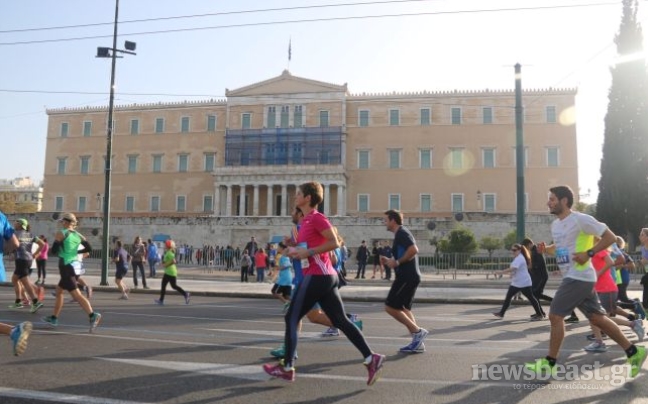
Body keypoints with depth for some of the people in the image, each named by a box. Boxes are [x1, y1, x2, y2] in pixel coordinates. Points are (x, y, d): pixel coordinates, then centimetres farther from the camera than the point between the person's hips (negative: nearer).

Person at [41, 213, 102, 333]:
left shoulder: (60, 234, -7)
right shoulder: (78, 235, 9)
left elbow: (54, 251, -10)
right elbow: (89, 248, 1)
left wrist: (60, 250, 12)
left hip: (66, 267, -8)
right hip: (75, 265, 8)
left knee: (76, 294, -14)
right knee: (59, 290, 23)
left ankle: (93, 315, -29)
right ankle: (54, 318, 30)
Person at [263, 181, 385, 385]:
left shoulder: (316, 218, -10)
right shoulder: (307, 221, 19)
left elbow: (334, 243, -18)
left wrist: (308, 252, -18)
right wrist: (296, 251, 11)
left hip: (316, 276, -10)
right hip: (325, 276, 10)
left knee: (291, 319, 0)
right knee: (340, 320, 7)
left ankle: (287, 368, 9)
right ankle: (371, 358, 5)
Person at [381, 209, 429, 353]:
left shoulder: (402, 233, -11)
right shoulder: (400, 234, 20)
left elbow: (413, 250, -26)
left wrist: (396, 262, -20)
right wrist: (389, 261, 14)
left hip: (407, 277, -11)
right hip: (408, 276, 11)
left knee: (390, 307, -8)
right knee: (403, 309, 14)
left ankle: (418, 331, -5)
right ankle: (417, 342, 14)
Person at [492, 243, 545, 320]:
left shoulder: (519, 258, -19)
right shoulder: (517, 258, 14)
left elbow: (512, 269, -33)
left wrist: (501, 272, -34)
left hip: (524, 283, -10)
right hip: (515, 283, 10)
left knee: (531, 298, 0)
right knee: (508, 297, 6)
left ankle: (540, 315, 12)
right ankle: (501, 313, 8)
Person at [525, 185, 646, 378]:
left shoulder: (580, 219, -14)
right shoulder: (555, 224, 13)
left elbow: (610, 237, -11)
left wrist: (588, 253, -19)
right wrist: (546, 249, 6)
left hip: (579, 277, -9)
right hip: (572, 277, 9)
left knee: (555, 315, -8)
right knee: (596, 318, 12)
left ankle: (549, 363, 2)